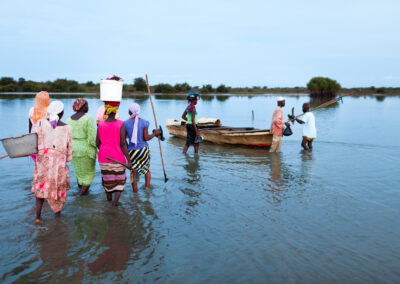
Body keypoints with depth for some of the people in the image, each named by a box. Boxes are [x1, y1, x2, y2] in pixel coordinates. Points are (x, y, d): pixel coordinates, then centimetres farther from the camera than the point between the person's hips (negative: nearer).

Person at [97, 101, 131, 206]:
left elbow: (97, 143, 2)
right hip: (118, 158, -2)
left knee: (107, 179, 21)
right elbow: (123, 144, -16)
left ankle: (109, 198, 37)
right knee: (120, 179, 16)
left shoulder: (101, 125, -5)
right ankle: (115, 201, 1)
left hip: (104, 158, 3)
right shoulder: (121, 125, -14)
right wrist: (129, 161, -12)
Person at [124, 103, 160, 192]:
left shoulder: (125, 124, -7)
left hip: (131, 151, 0)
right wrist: (155, 133, 5)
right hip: (143, 149, 0)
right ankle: (147, 186, 18)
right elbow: (146, 138, -10)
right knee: (147, 169, 22)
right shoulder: (144, 123, -8)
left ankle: (135, 192, 15)